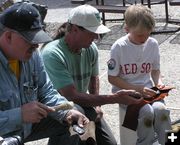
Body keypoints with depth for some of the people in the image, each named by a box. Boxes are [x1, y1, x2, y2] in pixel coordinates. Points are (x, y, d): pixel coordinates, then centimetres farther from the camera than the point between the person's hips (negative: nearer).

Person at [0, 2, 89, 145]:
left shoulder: (32, 54, -5)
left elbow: (46, 92, 1)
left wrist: (67, 112, -16)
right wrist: (19, 115, -40)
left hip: (27, 125, 7)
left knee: (70, 122, 5)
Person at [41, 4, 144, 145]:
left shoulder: (91, 49, -7)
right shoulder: (52, 54, -28)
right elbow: (72, 96, -33)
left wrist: (97, 104, -3)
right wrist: (115, 98, -34)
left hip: (82, 104, 6)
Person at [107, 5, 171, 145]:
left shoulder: (153, 44, -1)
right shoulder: (119, 47, -12)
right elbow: (112, 78, -8)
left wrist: (159, 82, -10)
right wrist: (137, 89, -17)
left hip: (147, 89, 3)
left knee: (161, 109, -27)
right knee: (147, 112, -29)